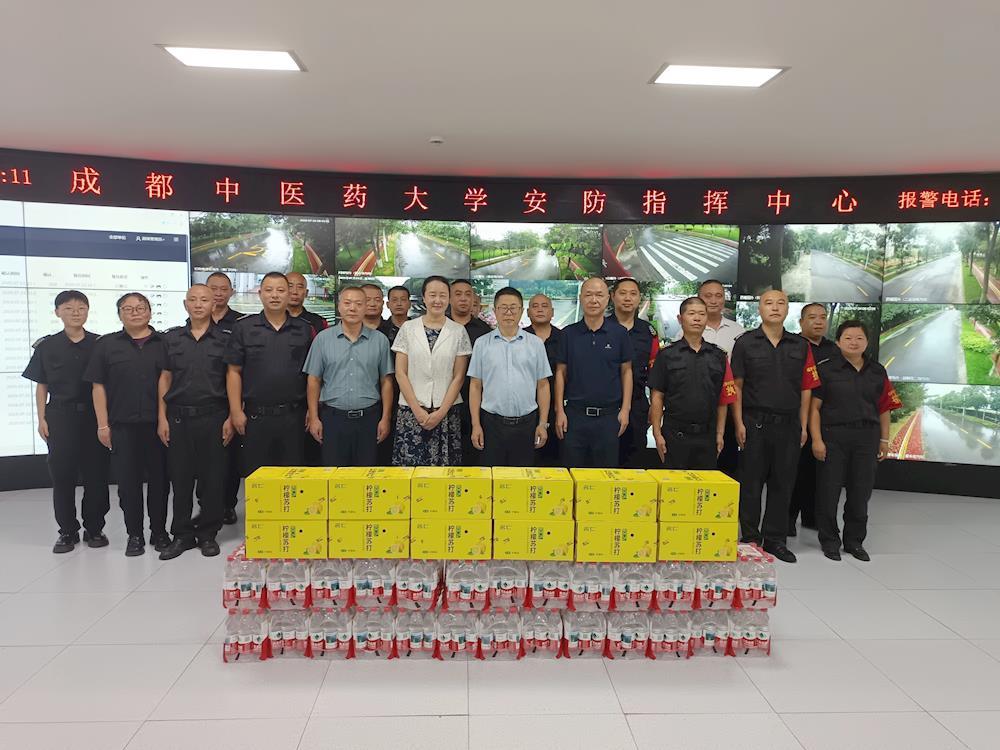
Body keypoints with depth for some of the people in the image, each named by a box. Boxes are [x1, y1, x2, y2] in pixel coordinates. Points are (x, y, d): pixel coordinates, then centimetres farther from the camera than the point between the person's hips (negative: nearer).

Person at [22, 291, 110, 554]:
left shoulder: (100, 344, 3)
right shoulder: (47, 346, 4)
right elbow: (41, 386, 7)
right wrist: (42, 419, 0)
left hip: (93, 415, 0)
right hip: (60, 416, 0)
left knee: (96, 473, 3)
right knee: (62, 473, 3)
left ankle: (94, 528, 17)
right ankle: (68, 531, 16)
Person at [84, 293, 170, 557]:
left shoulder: (165, 344, 6)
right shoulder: (106, 344, 6)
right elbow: (98, 386, 5)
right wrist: (103, 424, -2)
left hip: (158, 424, 0)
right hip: (122, 426, 0)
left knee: (159, 478, 7)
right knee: (128, 481, 5)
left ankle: (159, 532, 20)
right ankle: (134, 535, 18)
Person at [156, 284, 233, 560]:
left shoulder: (225, 339, 3)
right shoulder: (172, 338, 8)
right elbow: (165, 379, 9)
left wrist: (230, 418, -5)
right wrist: (162, 418, 3)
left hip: (213, 417, -2)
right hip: (178, 417, 2)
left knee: (213, 478, 3)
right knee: (180, 478, 6)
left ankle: (208, 533, 17)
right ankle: (181, 534, 18)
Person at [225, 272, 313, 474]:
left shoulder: (304, 330, 6)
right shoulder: (243, 328, 4)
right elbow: (234, 372, 3)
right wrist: (236, 411, -4)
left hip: (293, 417, 1)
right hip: (255, 417, 0)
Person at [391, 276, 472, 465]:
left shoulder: (459, 331, 2)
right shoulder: (408, 328, 3)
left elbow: (459, 377, 1)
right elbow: (400, 373, 1)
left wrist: (441, 411, -7)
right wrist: (417, 410, -7)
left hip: (446, 411, 0)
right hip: (411, 411, 0)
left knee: (444, 466, 0)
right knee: (409, 463, 0)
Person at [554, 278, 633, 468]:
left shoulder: (619, 333, 2)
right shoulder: (568, 333, 3)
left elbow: (626, 371, 6)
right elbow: (561, 372, 5)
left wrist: (625, 409, 0)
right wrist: (559, 411, -1)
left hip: (609, 415, 0)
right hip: (575, 414, 0)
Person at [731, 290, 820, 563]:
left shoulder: (800, 346, 9)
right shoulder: (745, 343, 1)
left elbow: (805, 388, 10)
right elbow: (737, 386, 0)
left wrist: (803, 426, 5)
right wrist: (739, 423, -6)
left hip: (789, 424, 3)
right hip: (755, 423, -3)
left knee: (782, 484, 9)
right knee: (751, 483, 4)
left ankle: (775, 539, 21)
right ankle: (750, 539, 16)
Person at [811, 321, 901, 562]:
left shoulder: (877, 371, 9)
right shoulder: (826, 369, -4)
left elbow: (884, 408, 13)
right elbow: (814, 407, -6)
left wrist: (884, 439, 10)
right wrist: (816, 439, -11)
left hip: (867, 436, 4)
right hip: (833, 435, -4)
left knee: (861, 491, 10)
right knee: (829, 490, 1)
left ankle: (855, 541, 25)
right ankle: (829, 540, 16)